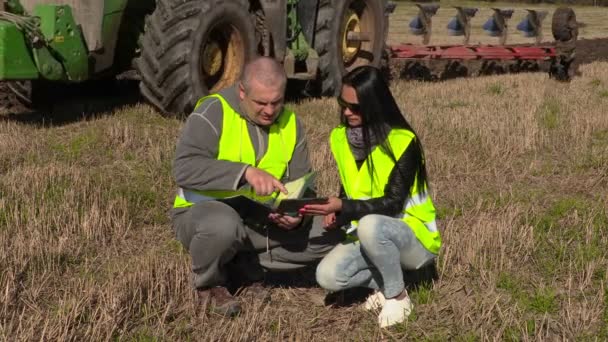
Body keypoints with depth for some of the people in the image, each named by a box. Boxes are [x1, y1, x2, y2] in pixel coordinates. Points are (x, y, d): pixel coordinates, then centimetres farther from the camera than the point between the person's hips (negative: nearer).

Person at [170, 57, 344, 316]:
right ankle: (209, 283, -6)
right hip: (204, 211, -5)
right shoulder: (214, 112, -16)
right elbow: (184, 168, -29)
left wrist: (297, 214, -20)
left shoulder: (290, 123, 1)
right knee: (222, 225, -41)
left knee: (329, 237, -8)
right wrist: (245, 171, -40)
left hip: (261, 219, 5)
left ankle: (244, 267, 1)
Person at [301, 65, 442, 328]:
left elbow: (393, 203, -23)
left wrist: (344, 208, -33)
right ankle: (386, 281, 3)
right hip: (369, 235, 5)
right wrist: (337, 213, -13)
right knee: (327, 276, -21)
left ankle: (398, 295, -15)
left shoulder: (402, 141, -21)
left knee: (369, 225, -38)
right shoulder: (341, 138, -2)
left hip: (415, 237, -5)